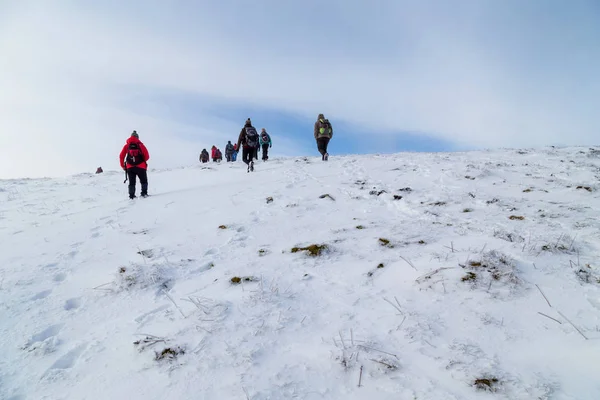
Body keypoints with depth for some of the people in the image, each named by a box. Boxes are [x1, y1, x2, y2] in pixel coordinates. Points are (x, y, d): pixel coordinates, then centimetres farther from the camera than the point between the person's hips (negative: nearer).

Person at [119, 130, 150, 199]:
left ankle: (131, 195, 5)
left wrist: (122, 166, 14)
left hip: (130, 167, 2)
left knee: (132, 183, 11)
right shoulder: (140, 144, 2)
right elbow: (147, 156, -1)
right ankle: (144, 193, 1)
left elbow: (121, 156, 3)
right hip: (141, 167, -2)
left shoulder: (127, 145, 8)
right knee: (144, 181, 12)